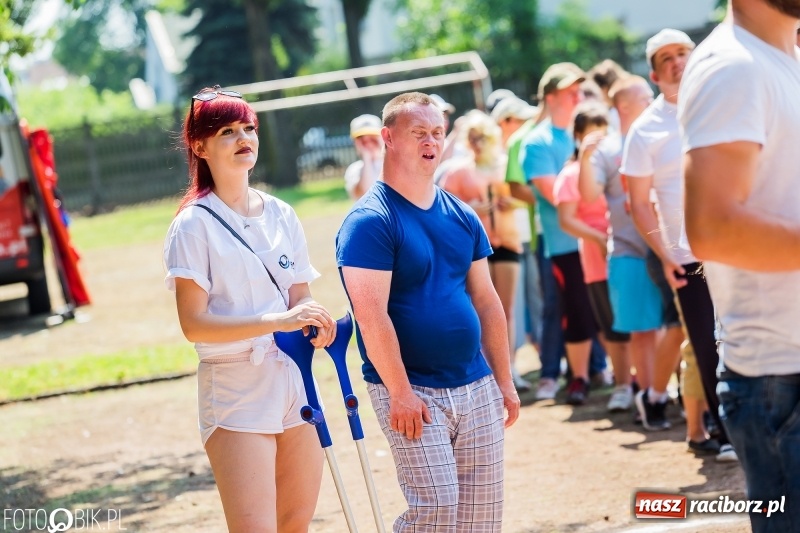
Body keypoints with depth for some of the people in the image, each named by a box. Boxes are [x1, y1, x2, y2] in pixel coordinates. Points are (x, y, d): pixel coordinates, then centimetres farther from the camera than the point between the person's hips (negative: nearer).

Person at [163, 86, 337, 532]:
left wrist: (317, 325, -10)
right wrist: (278, 320, -24)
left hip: (295, 382, 6)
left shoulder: (281, 215, 9)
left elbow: (299, 298, 13)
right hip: (236, 393, -6)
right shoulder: (195, 224, -7)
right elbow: (194, 323, -15)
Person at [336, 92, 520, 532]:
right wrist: (400, 393, -19)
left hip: (476, 387, 7)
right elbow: (371, 315, -17)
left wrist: (504, 380, 13)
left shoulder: (462, 216, 11)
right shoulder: (369, 221, -11)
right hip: (412, 392, -7)